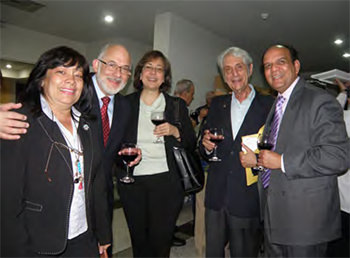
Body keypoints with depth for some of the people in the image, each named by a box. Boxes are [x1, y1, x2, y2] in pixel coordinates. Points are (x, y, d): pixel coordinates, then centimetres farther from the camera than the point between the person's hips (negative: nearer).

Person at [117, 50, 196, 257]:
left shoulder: (177, 105, 5)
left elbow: (191, 145, 6)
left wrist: (176, 132, -12)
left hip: (166, 181, -1)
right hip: (132, 182, 1)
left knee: (160, 241, 4)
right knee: (139, 241, 11)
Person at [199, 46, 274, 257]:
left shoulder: (269, 106, -4)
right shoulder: (217, 104, 9)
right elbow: (205, 151, 11)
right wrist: (207, 146, -10)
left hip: (248, 199, -3)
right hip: (216, 196, 4)